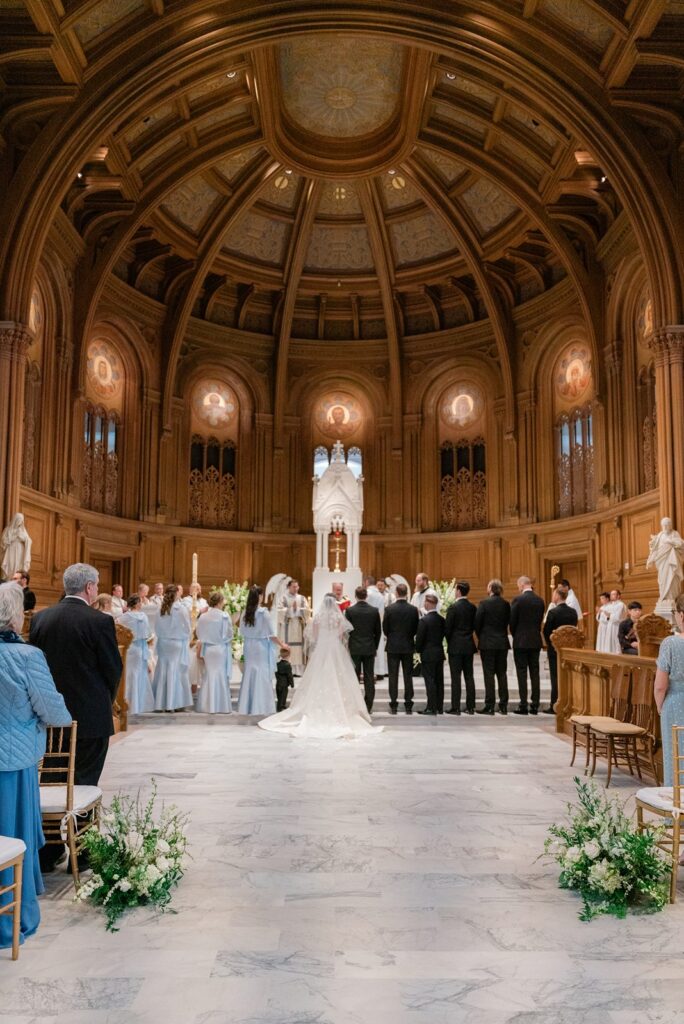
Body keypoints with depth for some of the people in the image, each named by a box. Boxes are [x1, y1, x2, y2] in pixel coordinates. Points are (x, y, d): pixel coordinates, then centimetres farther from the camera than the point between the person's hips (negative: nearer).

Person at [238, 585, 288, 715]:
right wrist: (282, 644, 2)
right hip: (261, 646, -5)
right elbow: (271, 634, -11)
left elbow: (242, 631, 4)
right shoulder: (263, 612, -14)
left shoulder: (245, 612, -2)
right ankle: (261, 707, 7)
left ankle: (247, 707, 17)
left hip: (249, 646, 5)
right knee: (262, 675, 3)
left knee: (249, 674, 12)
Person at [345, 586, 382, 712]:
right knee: (369, 678, 5)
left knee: (355, 678, 5)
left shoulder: (350, 610, -8)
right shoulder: (374, 611, -2)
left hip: (354, 648, -1)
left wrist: (348, 645, 9)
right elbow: (378, 631, 3)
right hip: (370, 649, 1)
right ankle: (368, 707, 7)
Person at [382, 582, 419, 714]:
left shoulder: (389, 609, -10)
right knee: (408, 676, 7)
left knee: (393, 677, 5)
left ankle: (393, 705, 6)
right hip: (408, 646, 1)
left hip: (393, 646, -1)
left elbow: (385, 628, -4)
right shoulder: (413, 609, -6)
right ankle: (408, 705, 9)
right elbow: (416, 628, 0)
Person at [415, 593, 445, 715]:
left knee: (430, 681, -2)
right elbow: (443, 634, 7)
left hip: (428, 654, -6)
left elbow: (419, 638, -14)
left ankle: (431, 708, -1)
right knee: (439, 680, 10)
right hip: (440, 653, 6)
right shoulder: (441, 619, 2)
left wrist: (418, 650, 2)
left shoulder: (424, 620, -16)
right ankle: (440, 707, 16)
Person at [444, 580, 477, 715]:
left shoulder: (453, 608, -14)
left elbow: (447, 628, -11)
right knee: (469, 676, 9)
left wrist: (449, 642, 6)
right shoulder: (472, 607, 2)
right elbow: (474, 625, 8)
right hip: (469, 646, 5)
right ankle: (470, 707, 13)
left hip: (456, 646, -5)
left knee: (456, 677, -2)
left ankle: (455, 707, 0)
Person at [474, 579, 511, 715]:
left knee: (489, 674, 0)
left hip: (487, 643, -4)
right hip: (502, 643, 4)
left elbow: (477, 623, -8)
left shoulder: (484, 603, -11)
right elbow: (508, 622, 5)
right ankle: (503, 706, 12)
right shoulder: (506, 604, 0)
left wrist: (481, 637, 8)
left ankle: (489, 706, 0)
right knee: (502, 674, 10)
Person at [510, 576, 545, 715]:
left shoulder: (518, 600, -11)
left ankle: (523, 705, -1)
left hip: (521, 641, -5)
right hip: (536, 641, 5)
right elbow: (540, 620, 7)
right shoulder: (540, 600, 4)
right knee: (535, 673, 8)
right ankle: (535, 705, 9)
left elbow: (512, 621, -7)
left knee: (522, 673, -1)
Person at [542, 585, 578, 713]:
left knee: (556, 677, 0)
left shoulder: (553, 612, -15)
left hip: (555, 648, -5)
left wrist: (550, 644, 4)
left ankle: (554, 706, 3)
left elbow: (546, 631, -11)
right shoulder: (573, 612, 1)